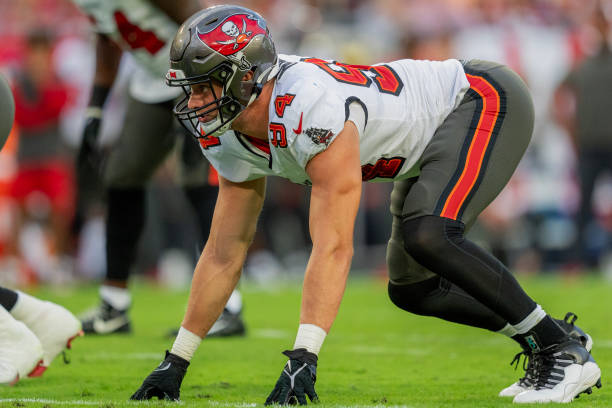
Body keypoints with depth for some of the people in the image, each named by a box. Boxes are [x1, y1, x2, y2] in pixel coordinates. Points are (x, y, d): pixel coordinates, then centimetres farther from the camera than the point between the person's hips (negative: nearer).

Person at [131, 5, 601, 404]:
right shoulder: (231, 140, -8)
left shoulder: (310, 109, -36)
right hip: (436, 142, 10)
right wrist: (176, 362, 0)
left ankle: (564, 351, -20)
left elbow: (333, 248, -40)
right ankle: (543, 346, 20)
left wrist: (303, 357, -45)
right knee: (412, 287, 9)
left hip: (485, 102, -10)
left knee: (426, 236, -30)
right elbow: (224, 254, 1)